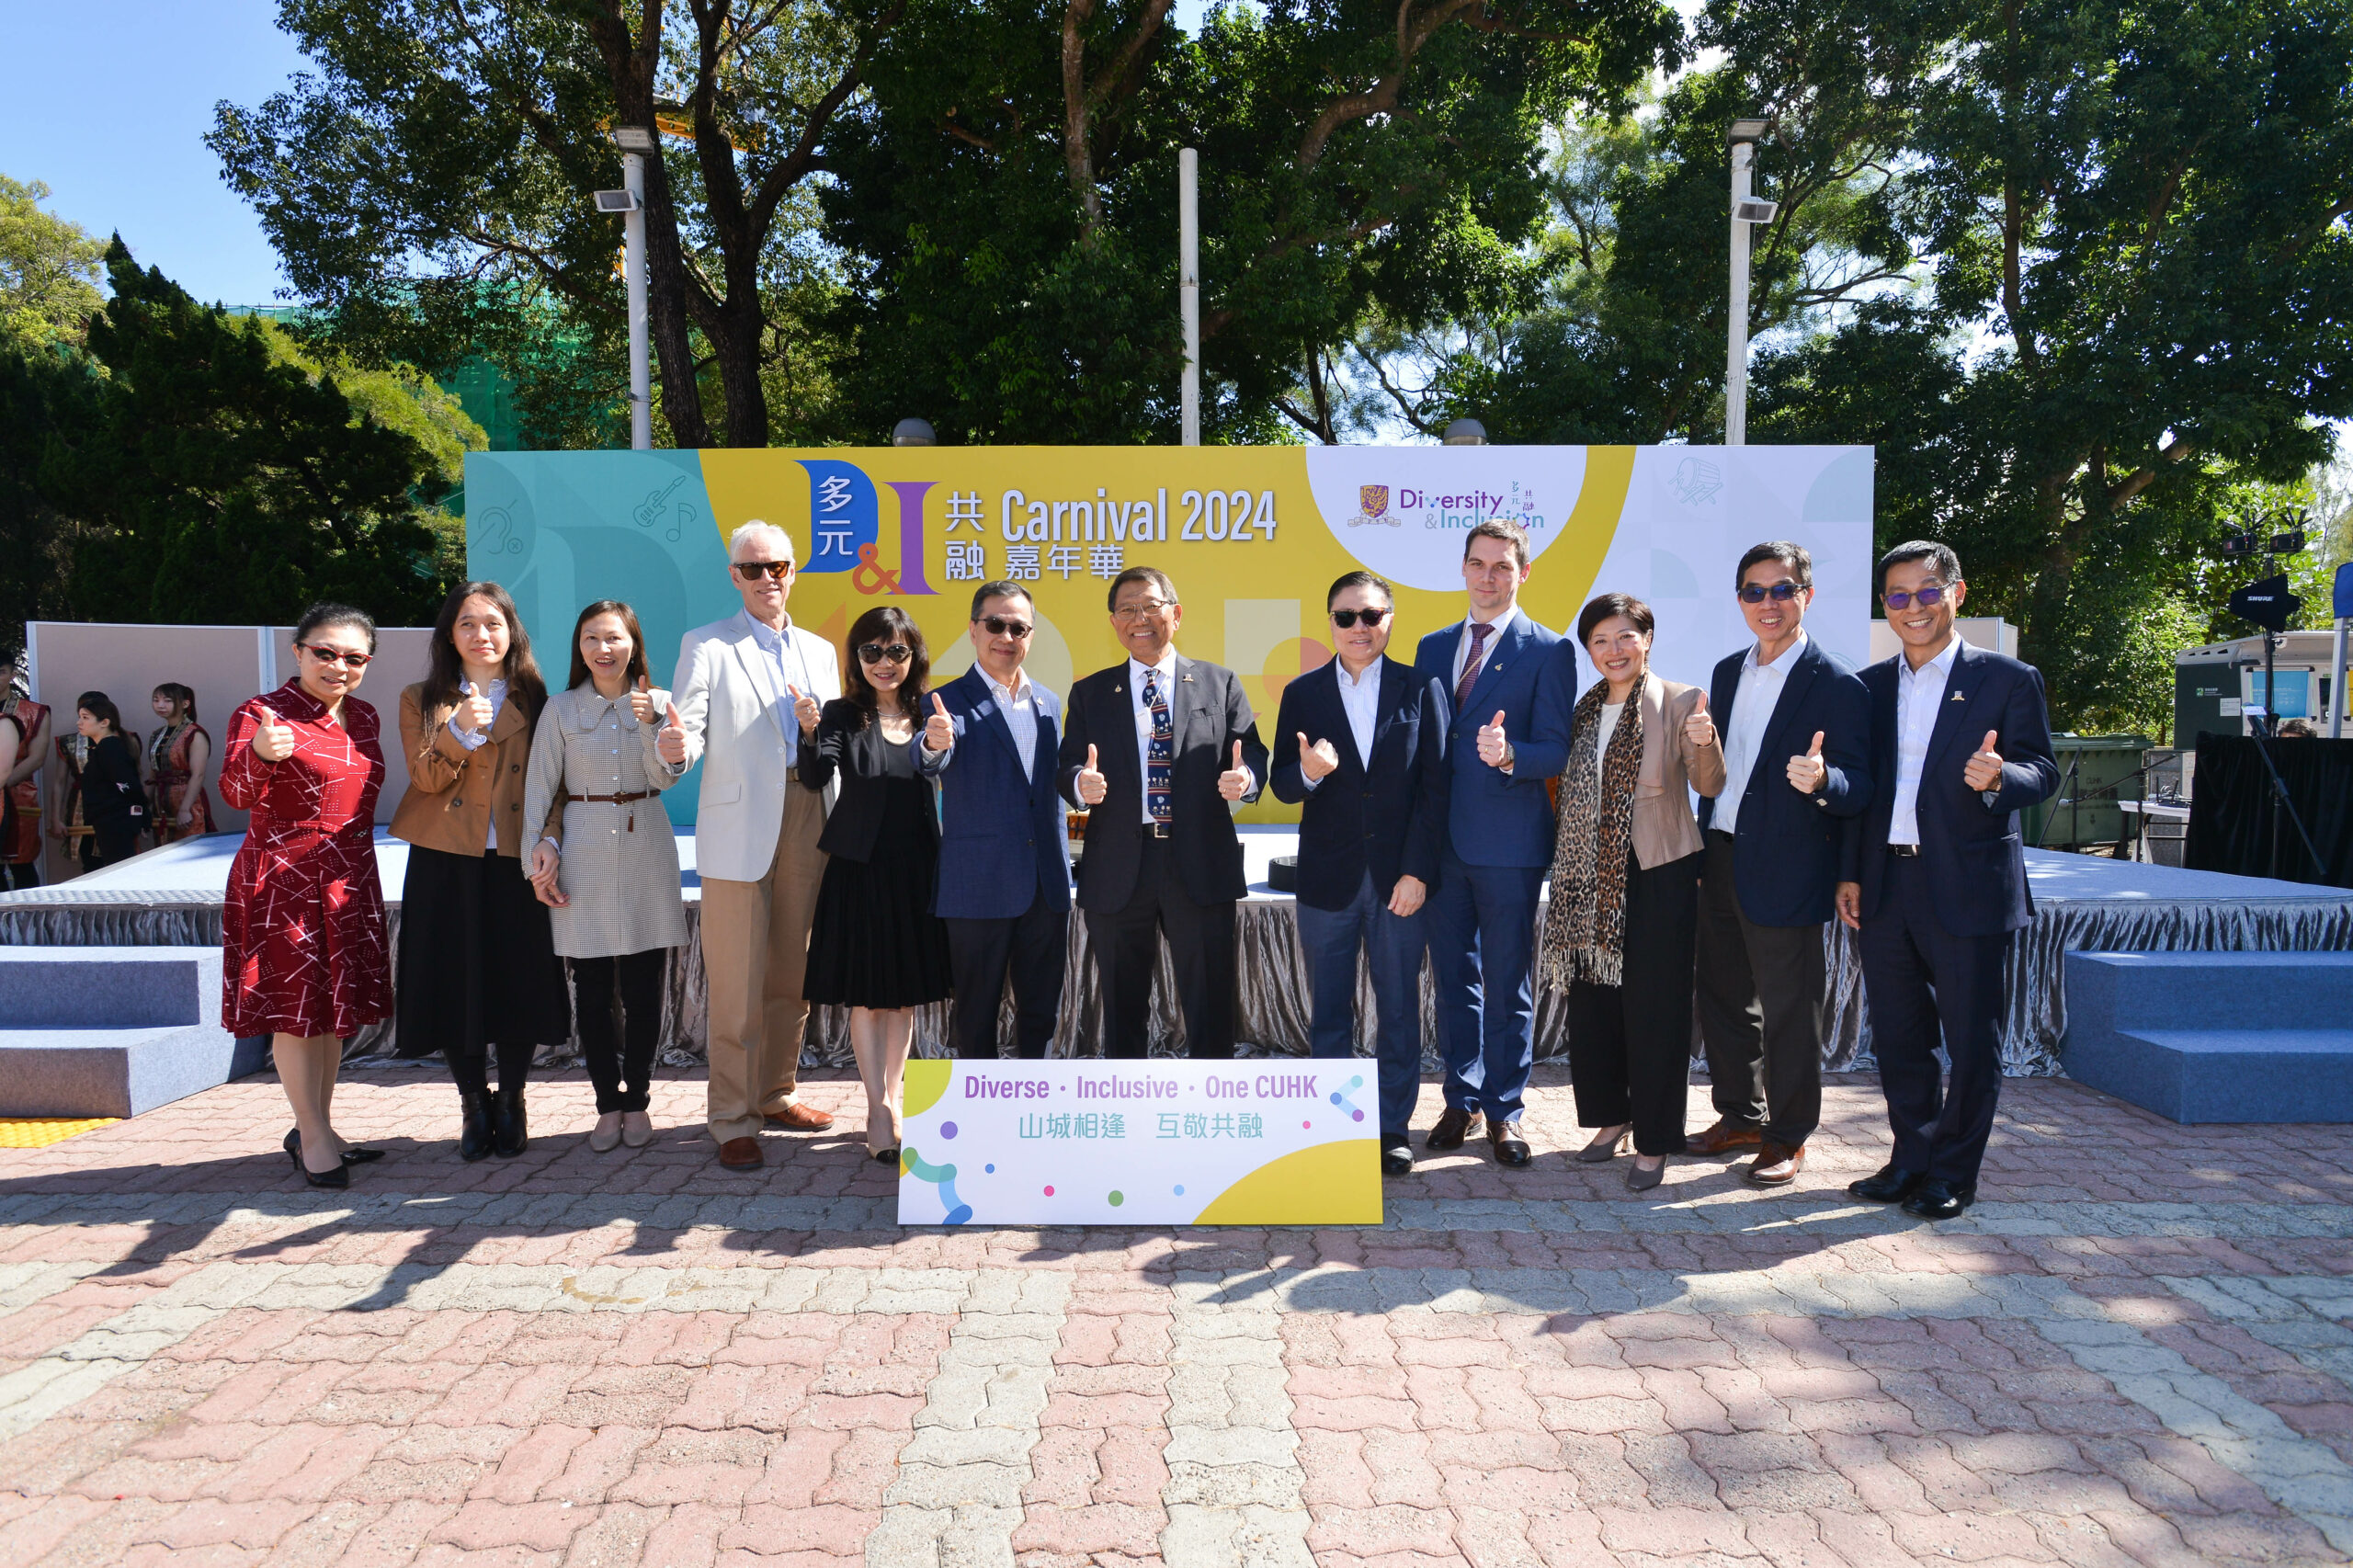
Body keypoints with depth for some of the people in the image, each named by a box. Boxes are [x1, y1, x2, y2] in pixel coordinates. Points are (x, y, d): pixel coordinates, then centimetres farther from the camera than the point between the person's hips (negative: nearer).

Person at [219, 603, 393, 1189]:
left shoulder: (362, 717, 10)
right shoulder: (261, 713, -11)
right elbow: (236, 795, -25)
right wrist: (259, 753, -43)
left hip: (350, 877, 7)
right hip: (283, 877, -7)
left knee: (337, 1004, 13)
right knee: (296, 1006, 0)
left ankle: (317, 1128, 26)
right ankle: (314, 1137, 12)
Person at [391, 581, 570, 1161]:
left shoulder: (532, 700, 8)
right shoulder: (421, 700, 8)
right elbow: (425, 779, -5)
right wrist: (460, 729, -21)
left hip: (514, 863, 0)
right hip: (445, 863, 0)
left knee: (520, 984, 2)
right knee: (454, 984, 5)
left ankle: (511, 1103, 21)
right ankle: (474, 1105, 23)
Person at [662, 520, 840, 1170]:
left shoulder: (820, 651, 17)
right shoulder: (705, 646, 3)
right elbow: (688, 733, -6)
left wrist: (817, 729, -6)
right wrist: (677, 749, -29)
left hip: (806, 826, 5)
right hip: (737, 830, -4)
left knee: (793, 975, 11)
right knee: (737, 984, -3)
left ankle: (776, 1093, 26)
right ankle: (733, 1120, 6)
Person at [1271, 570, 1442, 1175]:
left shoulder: (1417, 689, 1)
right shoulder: (1302, 694, 4)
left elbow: (1432, 786, -2)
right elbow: (1282, 786, 3)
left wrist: (1417, 871, -8)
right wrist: (1308, 772, -21)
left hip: (1400, 878, -1)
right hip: (1328, 877, 1)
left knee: (1399, 1007, 7)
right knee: (1328, 1011, 9)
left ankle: (1393, 1126, 20)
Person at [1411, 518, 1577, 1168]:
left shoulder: (1549, 651, -3)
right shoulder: (1432, 648, 12)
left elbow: (1557, 750, -8)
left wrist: (1508, 754, -29)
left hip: (1509, 845, -4)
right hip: (1442, 840, 5)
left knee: (1507, 984, 5)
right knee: (1454, 978, 13)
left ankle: (1503, 1110, 18)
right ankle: (1462, 1101, 27)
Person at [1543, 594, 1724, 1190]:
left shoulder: (1678, 702, -5)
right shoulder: (1584, 709, 10)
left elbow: (1708, 786, -13)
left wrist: (1704, 743, -34)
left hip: (1659, 874, -5)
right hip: (1592, 875, 5)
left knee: (1654, 1008, 1)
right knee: (1592, 1000, 11)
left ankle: (1654, 1141, 14)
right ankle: (1610, 1117, 30)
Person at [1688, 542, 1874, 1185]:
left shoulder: (1836, 685, -10)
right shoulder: (1728, 672, 11)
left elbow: (1858, 788, -13)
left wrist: (1822, 780, -35)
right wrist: (1701, 850, 13)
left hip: (1784, 873, -7)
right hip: (1719, 863, 7)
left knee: (1789, 1010, 4)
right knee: (1722, 998, 16)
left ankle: (1788, 1137, 21)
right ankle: (1741, 1115, 33)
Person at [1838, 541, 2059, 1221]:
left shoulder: (2008, 680, 0)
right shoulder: (1870, 686, 11)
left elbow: (2043, 771, -5)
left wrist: (2000, 777, -28)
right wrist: (1849, 873, 7)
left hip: (1968, 888, -4)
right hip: (1886, 889, 4)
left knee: (1971, 1040, 4)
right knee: (1897, 1036, 12)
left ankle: (1953, 1174, 19)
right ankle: (1912, 1158, 27)